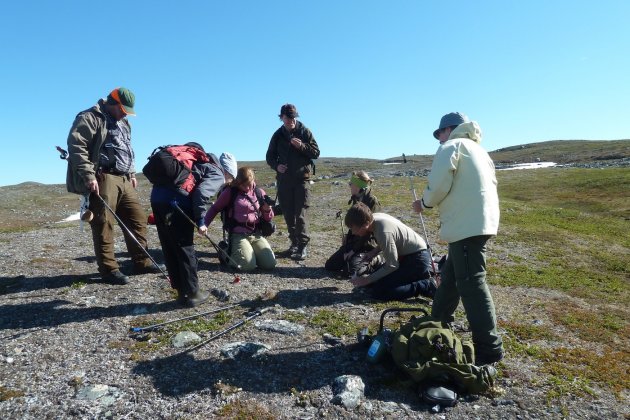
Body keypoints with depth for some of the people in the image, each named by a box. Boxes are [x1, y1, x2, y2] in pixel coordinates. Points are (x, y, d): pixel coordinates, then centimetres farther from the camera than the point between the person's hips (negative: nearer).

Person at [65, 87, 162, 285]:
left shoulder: (123, 124, 25)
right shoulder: (89, 118, -4)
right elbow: (76, 146, -14)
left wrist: (131, 174, 23)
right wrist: (88, 176, -20)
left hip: (123, 180, 9)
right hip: (102, 179, -9)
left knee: (137, 219, 7)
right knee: (104, 225, -6)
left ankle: (142, 262, 15)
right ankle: (109, 269, 1)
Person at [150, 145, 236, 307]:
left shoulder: (201, 162, 30)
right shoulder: (217, 174, 5)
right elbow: (201, 192, -14)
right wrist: (200, 220, -5)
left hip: (157, 195, 8)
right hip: (175, 201, -8)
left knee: (170, 249, 15)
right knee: (185, 250, 4)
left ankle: (182, 292, 26)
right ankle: (192, 294, 15)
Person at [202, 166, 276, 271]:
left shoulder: (259, 192, 8)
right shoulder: (230, 192, 0)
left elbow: (268, 218, 12)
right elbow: (215, 209, 10)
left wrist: (267, 210, -11)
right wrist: (205, 224, -4)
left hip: (256, 234, 3)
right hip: (238, 235, -3)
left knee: (270, 264, -14)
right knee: (248, 265, -23)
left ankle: (251, 251, 16)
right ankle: (229, 252, 9)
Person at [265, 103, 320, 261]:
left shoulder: (305, 132, 2)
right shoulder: (278, 135, 9)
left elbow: (316, 153, 0)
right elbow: (270, 156, 15)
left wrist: (301, 146, -17)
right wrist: (276, 166, -6)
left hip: (302, 178, -4)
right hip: (284, 179, 4)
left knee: (301, 212, -10)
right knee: (288, 212, 8)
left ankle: (302, 246, -7)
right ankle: (294, 242, 20)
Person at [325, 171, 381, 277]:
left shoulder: (372, 201, -15)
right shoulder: (356, 200, 11)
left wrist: (353, 250, -18)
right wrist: (347, 246, 5)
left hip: (366, 245, -8)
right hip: (352, 242, 8)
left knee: (349, 271, -23)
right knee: (329, 265, 1)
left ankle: (376, 261, 0)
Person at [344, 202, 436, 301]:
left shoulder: (384, 233, -30)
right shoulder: (374, 217, -5)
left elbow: (392, 266, -22)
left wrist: (367, 280, -16)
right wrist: (375, 251, 1)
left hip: (417, 259, -9)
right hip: (406, 254, 9)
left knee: (378, 291, -17)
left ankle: (425, 286, -9)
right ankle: (421, 275, 14)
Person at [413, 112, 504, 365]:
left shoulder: (451, 146, -2)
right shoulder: (477, 149, 25)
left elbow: (439, 184, -15)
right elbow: (490, 183, 21)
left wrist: (425, 203, 4)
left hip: (466, 226, -10)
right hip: (479, 222, 10)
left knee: (471, 283, -8)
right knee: (450, 277, 19)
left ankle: (488, 347, -4)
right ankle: (437, 323, 31)